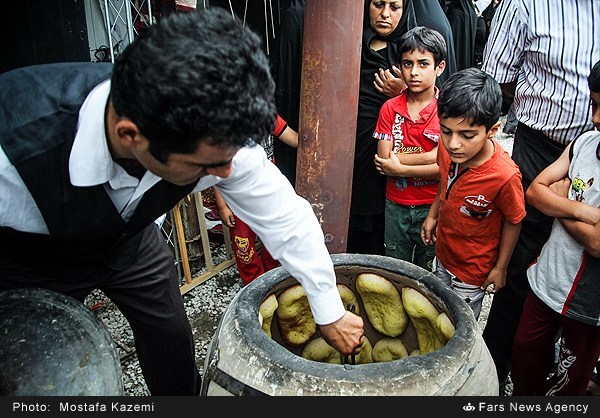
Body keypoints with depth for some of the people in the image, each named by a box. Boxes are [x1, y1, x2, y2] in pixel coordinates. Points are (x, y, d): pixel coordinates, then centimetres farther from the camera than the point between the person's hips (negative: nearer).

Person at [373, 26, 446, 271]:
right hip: (395, 205, 2)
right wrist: (426, 157, -16)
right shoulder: (390, 108, -1)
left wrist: (400, 167, -16)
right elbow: (383, 159, -10)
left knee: (427, 273, 16)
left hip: (432, 206, -2)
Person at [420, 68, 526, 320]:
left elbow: (513, 221, -16)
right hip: (442, 255, 6)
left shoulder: (505, 176, -34)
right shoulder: (447, 149, -19)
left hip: (473, 271, -5)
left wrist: (500, 267, -6)